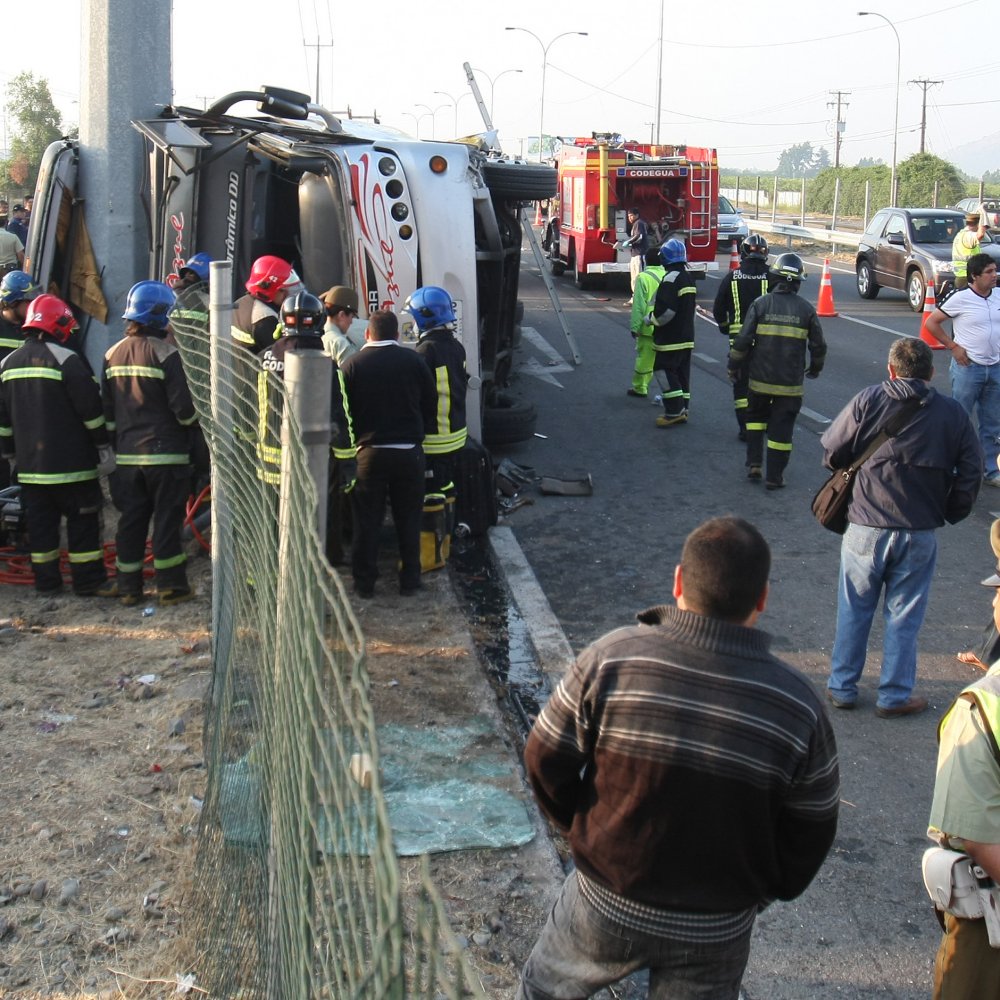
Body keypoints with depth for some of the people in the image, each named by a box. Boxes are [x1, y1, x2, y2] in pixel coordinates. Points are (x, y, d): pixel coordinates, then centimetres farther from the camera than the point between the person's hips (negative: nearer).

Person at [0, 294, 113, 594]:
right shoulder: (66, 360, -12)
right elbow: (91, 409, -13)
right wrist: (104, 447, -6)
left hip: (29, 464, 6)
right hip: (71, 462, -6)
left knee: (40, 523, 12)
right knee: (82, 522, 3)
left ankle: (46, 581, 17)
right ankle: (87, 581, 5)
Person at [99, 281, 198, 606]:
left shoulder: (113, 354, 8)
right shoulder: (164, 353, -13)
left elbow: (107, 409, 12)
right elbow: (183, 406, -15)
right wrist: (192, 423, 5)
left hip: (127, 454, 6)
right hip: (166, 452, -6)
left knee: (131, 517, 12)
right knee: (167, 518, 1)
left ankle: (127, 585, 16)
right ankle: (171, 586, 6)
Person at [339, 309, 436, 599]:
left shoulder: (352, 365, -3)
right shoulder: (413, 361, -1)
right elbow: (430, 405, 4)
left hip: (369, 452, -1)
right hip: (409, 452, 1)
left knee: (367, 520, 9)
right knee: (408, 519, 12)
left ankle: (364, 583, 14)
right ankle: (410, 581, 18)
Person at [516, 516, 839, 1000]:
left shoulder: (611, 658, -21)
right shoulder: (798, 706, -18)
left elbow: (546, 762, -11)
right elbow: (810, 838, -7)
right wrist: (762, 891, 13)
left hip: (606, 903, -1)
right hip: (717, 929, 1)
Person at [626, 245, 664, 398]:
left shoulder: (643, 278, -10)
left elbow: (639, 305, -12)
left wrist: (635, 327, -6)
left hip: (649, 328, -4)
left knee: (644, 357, 7)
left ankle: (639, 388, 16)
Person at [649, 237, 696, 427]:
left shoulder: (671, 278, -18)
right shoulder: (688, 277, 13)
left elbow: (665, 310, -25)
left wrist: (651, 319, -7)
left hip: (670, 338, -9)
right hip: (686, 336, 9)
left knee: (664, 371, -4)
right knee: (682, 373, 12)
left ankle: (674, 412, -8)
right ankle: (682, 410, 16)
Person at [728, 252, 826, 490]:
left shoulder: (760, 304, -7)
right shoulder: (806, 309, -3)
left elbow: (743, 340, -8)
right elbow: (818, 345, 4)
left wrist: (734, 366, 6)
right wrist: (816, 367, 23)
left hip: (760, 378, 0)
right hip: (790, 381, 0)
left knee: (756, 416, 22)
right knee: (781, 428, 6)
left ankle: (754, 463, 14)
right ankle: (774, 476, 9)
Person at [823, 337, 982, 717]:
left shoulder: (868, 401, -8)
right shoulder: (953, 413, -2)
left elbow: (831, 451, -4)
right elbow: (971, 472, 0)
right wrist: (950, 512, 14)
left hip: (865, 528, -1)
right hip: (920, 532, 1)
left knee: (854, 610, 13)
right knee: (903, 615, 11)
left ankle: (842, 687, 22)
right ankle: (894, 696, 19)